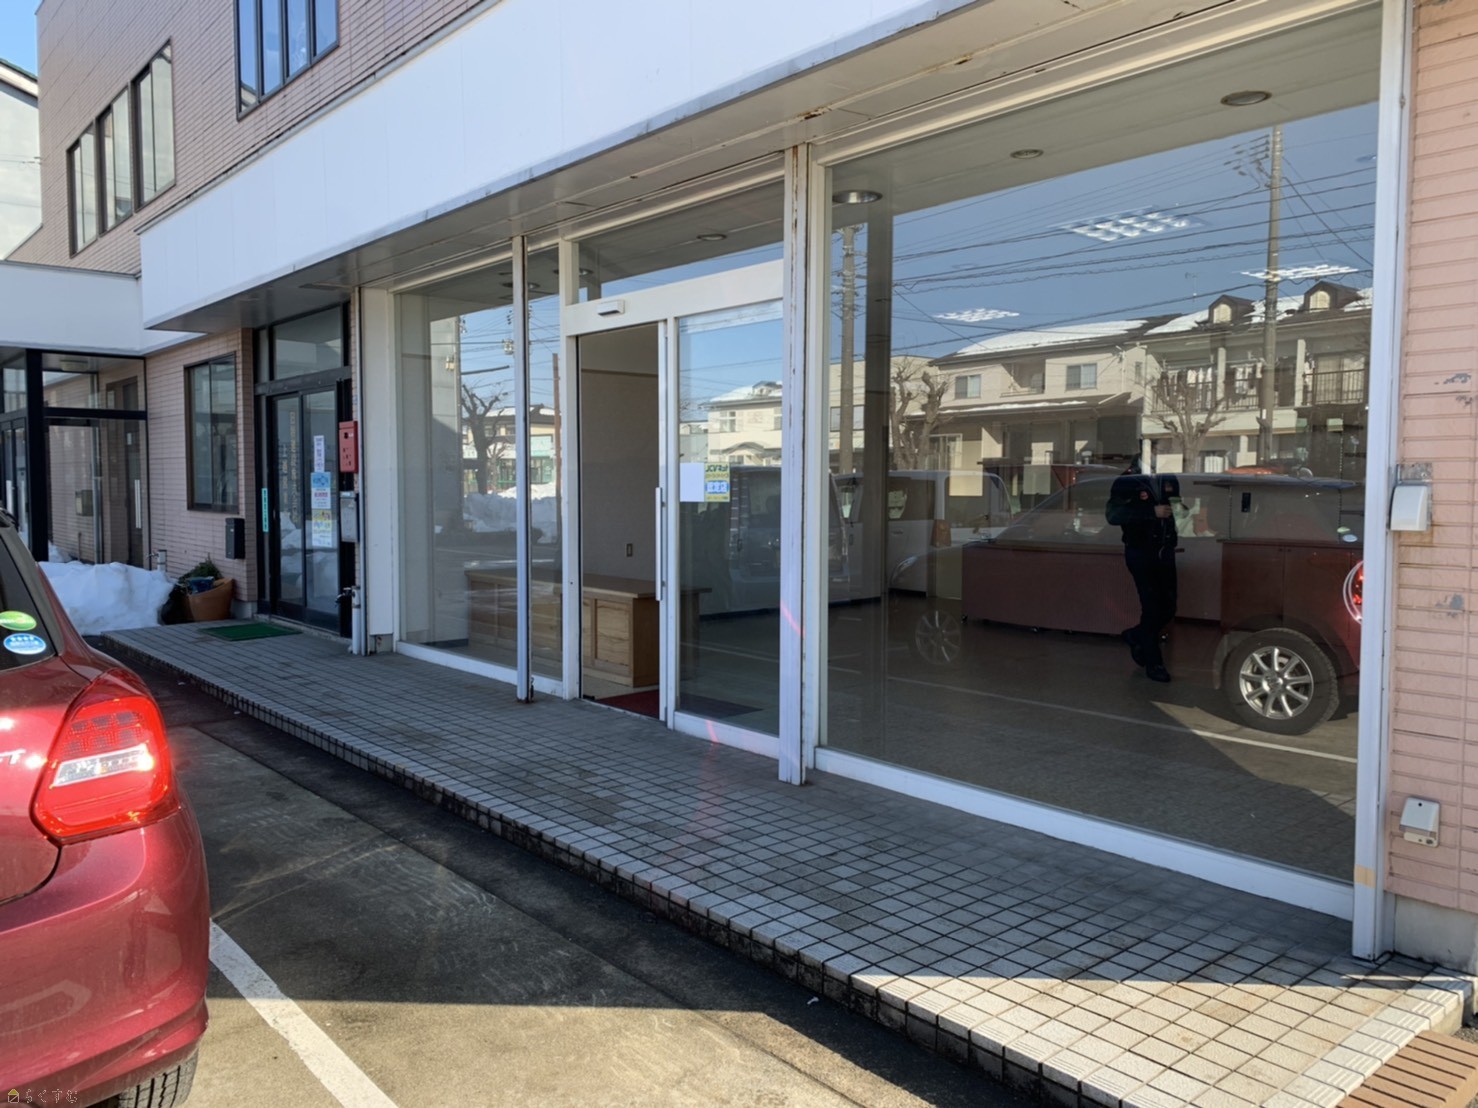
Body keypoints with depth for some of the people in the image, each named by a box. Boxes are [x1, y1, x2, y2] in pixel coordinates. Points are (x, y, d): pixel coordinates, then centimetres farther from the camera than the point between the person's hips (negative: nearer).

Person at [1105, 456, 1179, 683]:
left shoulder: (1167, 480, 7)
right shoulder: (1127, 482, -8)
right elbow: (1113, 515, -22)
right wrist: (1152, 512, -28)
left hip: (1165, 552, 6)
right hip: (1141, 553, -5)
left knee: (1168, 609, 7)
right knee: (1152, 608, -7)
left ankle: (1135, 635, 32)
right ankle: (1153, 663, 6)